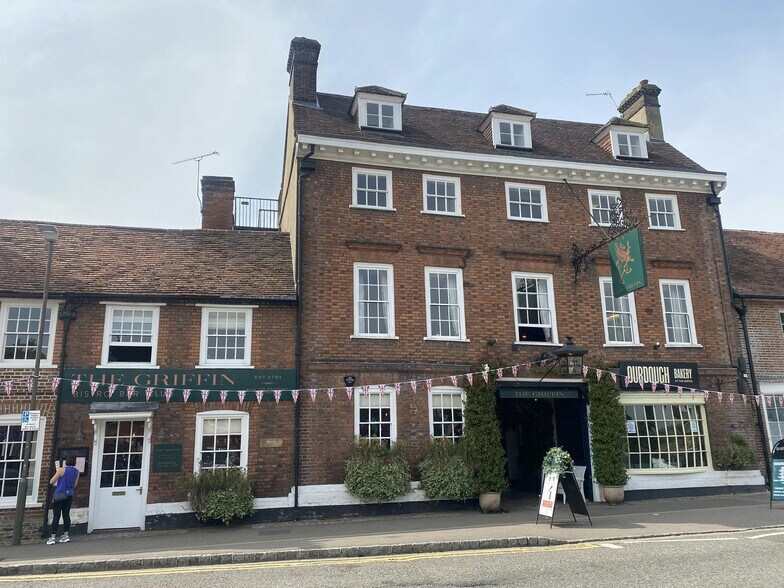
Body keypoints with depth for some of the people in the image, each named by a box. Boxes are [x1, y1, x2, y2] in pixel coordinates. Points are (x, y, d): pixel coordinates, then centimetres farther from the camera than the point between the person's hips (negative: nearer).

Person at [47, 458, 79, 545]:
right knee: (66, 515, 11)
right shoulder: (76, 471, 4)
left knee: (56, 516, -1)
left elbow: (51, 482, -7)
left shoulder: (62, 470, -12)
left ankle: (52, 537, 0)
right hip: (69, 495, 5)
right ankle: (66, 535, 12)